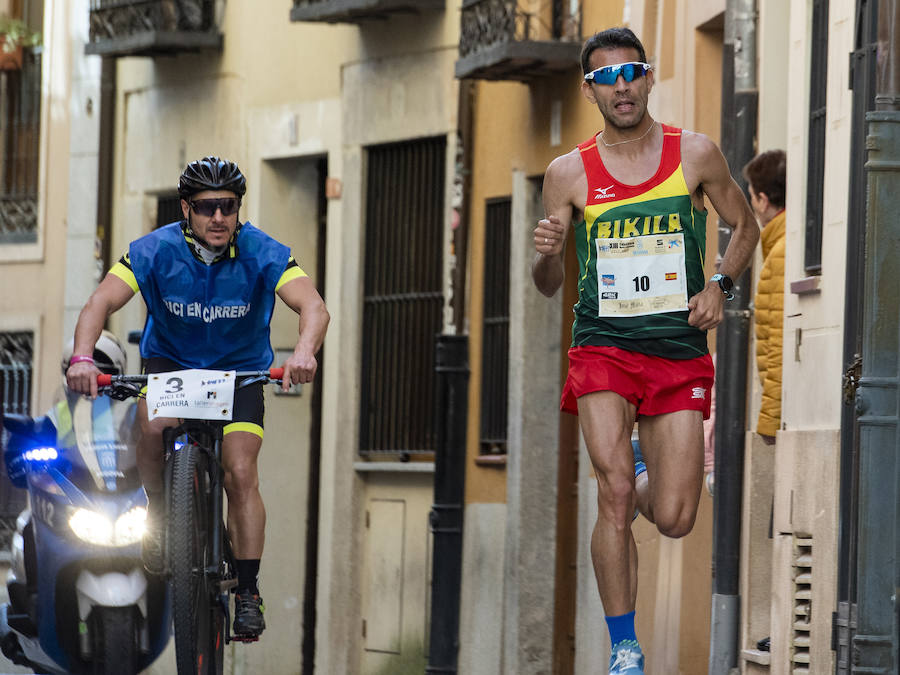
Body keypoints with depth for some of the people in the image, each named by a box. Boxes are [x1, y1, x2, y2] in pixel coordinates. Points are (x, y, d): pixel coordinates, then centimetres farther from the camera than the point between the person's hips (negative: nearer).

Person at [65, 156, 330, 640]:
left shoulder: (261, 254, -23)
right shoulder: (156, 251, -22)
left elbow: (313, 306, -35)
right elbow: (102, 301, -30)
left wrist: (304, 351, -57)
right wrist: (82, 357, -50)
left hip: (239, 369, 0)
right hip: (170, 360, 0)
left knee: (241, 473, -15)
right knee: (154, 428, -31)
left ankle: (248, 591, -6)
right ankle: (158, 510, -3)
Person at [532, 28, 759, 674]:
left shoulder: (695, 155, 1)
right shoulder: (570, 172, 0)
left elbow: (745, 226, 15)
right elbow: (549, 285, 7)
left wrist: (719, 285, -3)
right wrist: (547, 254, -17)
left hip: (679, 350, 1)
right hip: (603, 347, -1)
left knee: (673, 520, -1)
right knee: (614, 496, -16)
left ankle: (646, 483, 37)